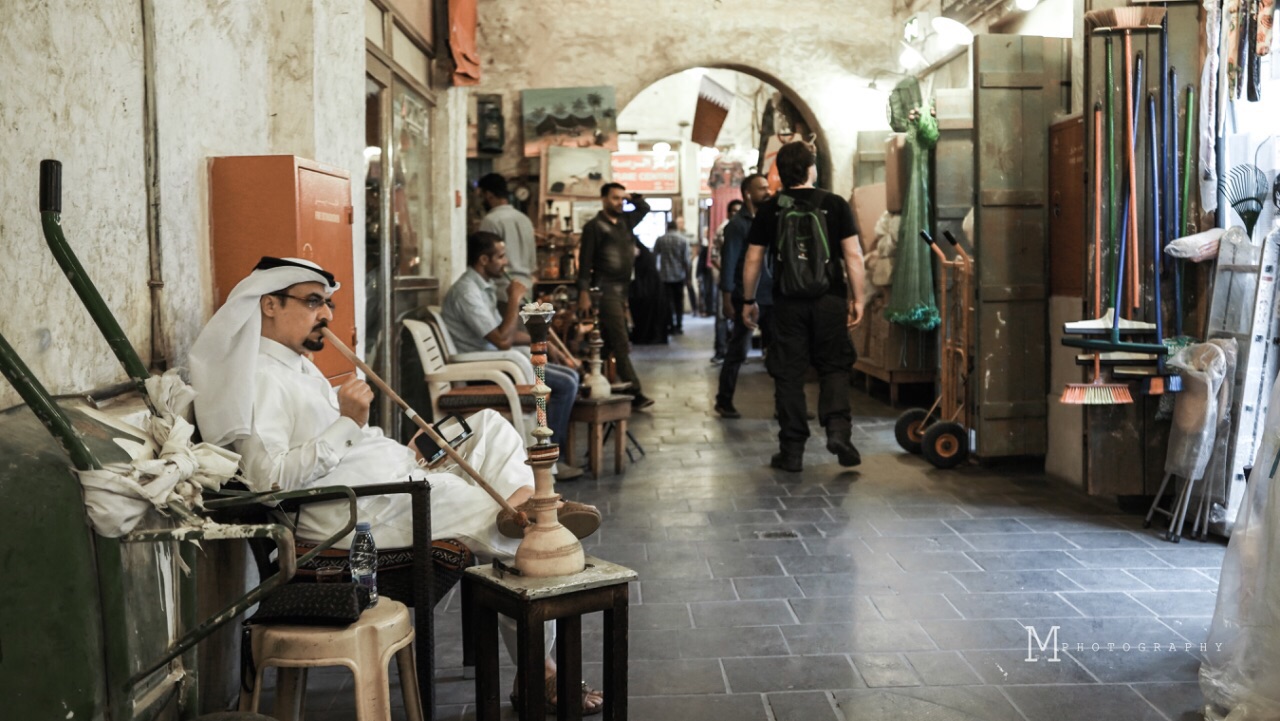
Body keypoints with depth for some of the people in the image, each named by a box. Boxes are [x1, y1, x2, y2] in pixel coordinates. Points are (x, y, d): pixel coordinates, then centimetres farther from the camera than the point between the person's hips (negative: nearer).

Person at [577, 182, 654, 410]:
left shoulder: (625, 221, 14)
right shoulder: (594, 226, -5)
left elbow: (645, 208, 29)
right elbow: (585, 261, -9)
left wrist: (632, 196, 12)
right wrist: (584, 293, -15)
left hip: (623, 290, 7)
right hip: (606, 290, -7)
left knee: (609, 343, 11)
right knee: (620, 345, -11)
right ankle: (634, 393, -13)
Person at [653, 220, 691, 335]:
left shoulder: (660, 239, -2)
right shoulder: (683, 240, -6)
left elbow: (654, 255, 2)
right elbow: (686, 259, -8)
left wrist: (657, 271, 15)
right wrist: (687, 274, 2)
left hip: (665, 275, 1)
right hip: (679, 275, 0)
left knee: (668, 301, 5)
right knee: (679, 302, 9)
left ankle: (669, 326, 2)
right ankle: (678, 326, 7)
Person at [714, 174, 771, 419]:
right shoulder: (737, 224, -5)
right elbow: (728, 263, -8)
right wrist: (727, 300, -13)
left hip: (771, 298, 6)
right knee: (737, 352, 3)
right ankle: (724, 401, 15)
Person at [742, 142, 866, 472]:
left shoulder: (768, 210, 2)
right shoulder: (835, 205, -1)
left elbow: (753, 260, 4)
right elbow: (853, 255, -4)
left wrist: (749, 301, 14)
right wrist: (857, 298, 2)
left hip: (788, 302, 1)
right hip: (829, 299, 0)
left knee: (789, 375, 6)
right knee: (834, 367, 13)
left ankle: (792, 451, 8)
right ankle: (838, 429, -7)